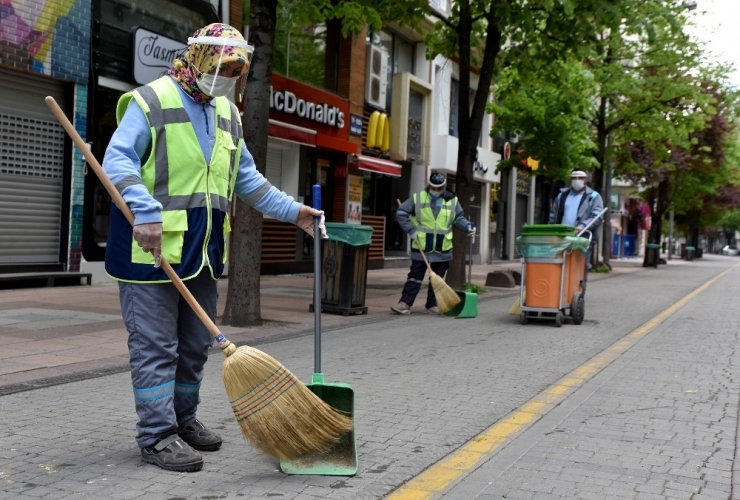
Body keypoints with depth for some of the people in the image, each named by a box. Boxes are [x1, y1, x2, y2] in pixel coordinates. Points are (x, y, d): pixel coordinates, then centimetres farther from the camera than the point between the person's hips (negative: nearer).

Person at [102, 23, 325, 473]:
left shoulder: (228, 115, 16)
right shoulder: (151, 101, -7)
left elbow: (246, 178, 22)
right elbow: (118, 161, -16)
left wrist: (293, 211, 15)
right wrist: (145, 211, -30)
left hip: (203, 251, 8)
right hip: (152, 248, -7)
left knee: (195, 345, 15)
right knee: (155, 345, -2)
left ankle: (183, 419, 30)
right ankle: (157, 435, 6)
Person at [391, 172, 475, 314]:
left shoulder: (452, 201, 3)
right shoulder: (418, 198, -3)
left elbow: (458, 219, 11)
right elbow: (401, 213, -2)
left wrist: (468, 226, -9)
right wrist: (411, 230, -9)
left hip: (442, 250, 2)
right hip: (421, 248, -2)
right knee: (415, 276, 1)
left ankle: (432, 304, 18)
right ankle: (405, 303, 1)